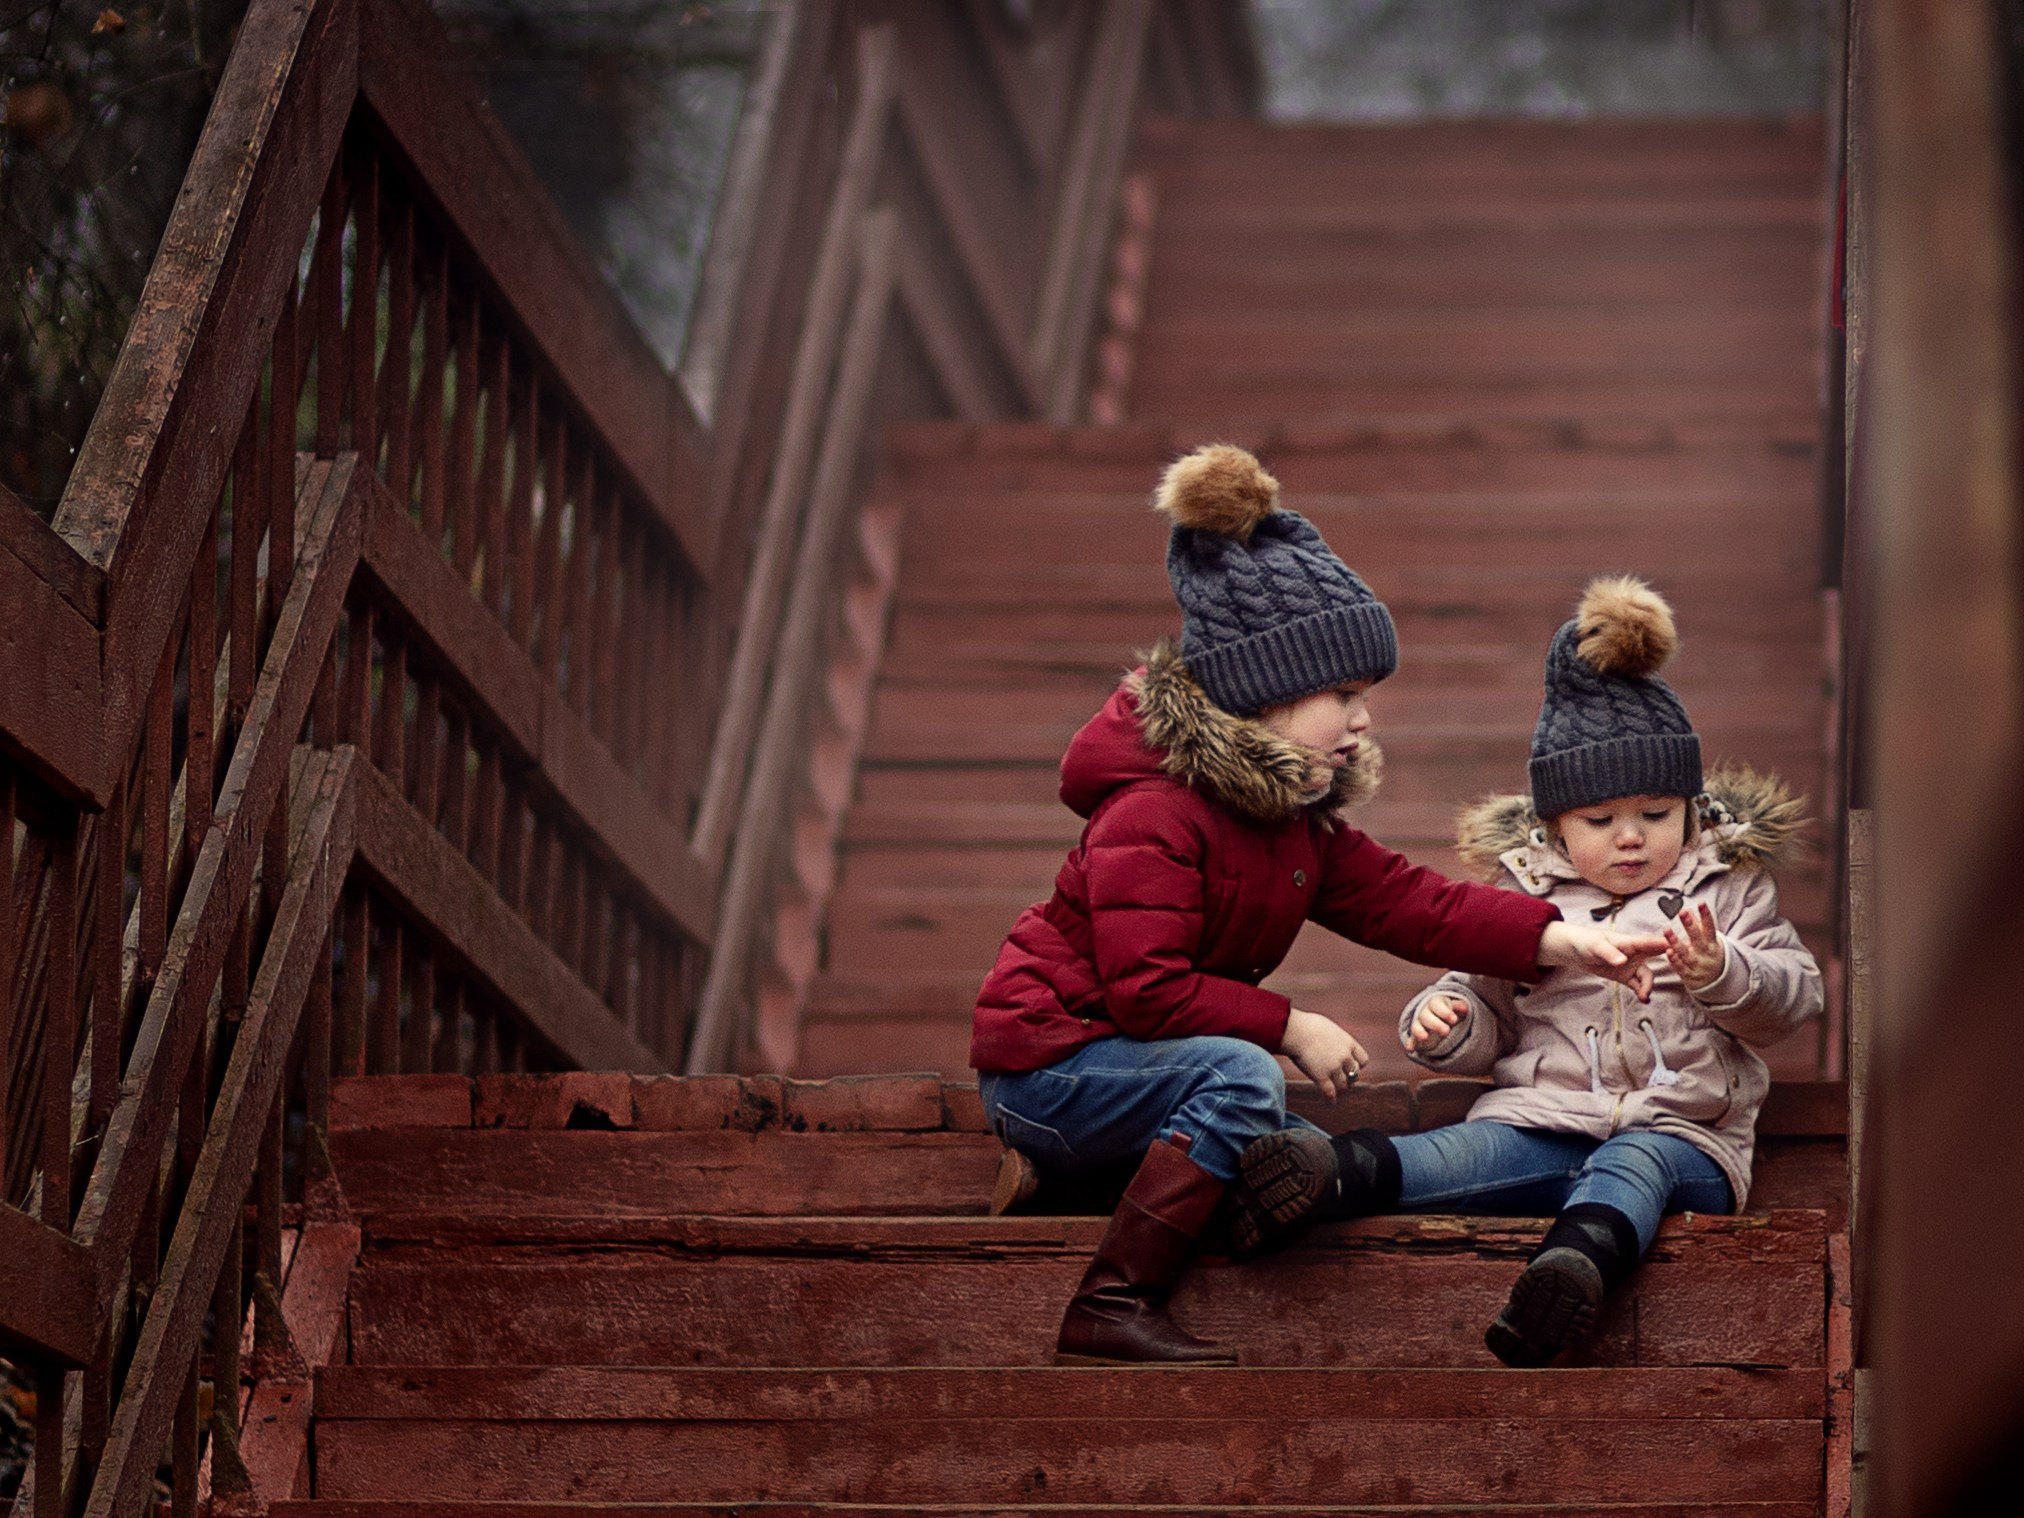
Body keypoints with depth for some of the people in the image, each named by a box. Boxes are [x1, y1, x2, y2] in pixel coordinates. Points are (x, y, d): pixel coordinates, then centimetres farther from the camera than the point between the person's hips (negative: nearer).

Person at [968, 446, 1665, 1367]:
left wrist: (1558, 940, -10)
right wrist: (1290, 1029, -23)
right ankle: (1111, 1311, -28)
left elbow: (1404, 902, 2)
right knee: (1239, 1077, -32)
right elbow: (1147, 988, -28)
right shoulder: (1153, 811, -23)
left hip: (1130, 1052, 10)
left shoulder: (1299, 820, 8)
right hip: (1046, 1056, -10)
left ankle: (1065, 1173, 14)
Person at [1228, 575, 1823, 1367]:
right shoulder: (1527, 896, 17)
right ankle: (1338, 1173, -59)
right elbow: (1490, 1018, 21)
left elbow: (1792, 993, 3)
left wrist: (1722, 973, -19)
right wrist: (1444, 1023, -3)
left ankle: (1576, 1259, -69)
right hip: (1543, 1117, 2)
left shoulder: (1729, 889, 13)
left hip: (1683, 1136, -2)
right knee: (1481, 1150, -30)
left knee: (1635, 1162, -37)